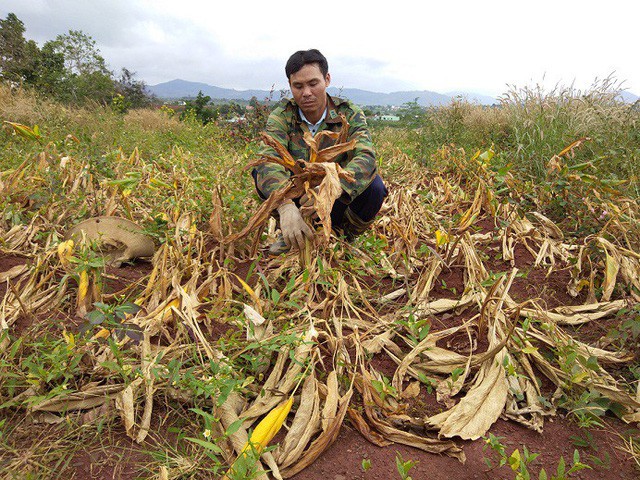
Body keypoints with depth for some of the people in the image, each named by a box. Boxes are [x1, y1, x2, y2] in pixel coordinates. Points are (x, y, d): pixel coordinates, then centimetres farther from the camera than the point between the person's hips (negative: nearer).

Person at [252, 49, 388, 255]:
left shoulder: (349, 114, -12)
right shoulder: (282, 116, -11)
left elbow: (366, 158, -30)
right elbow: (268, 158, -30)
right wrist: (286, 207, -52)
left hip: (337, 201, 0)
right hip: (296, 198, 1)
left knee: (374, 186, -29)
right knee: (260, 170, -21)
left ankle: (344, 238, -1)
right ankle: (288, 233, -4)